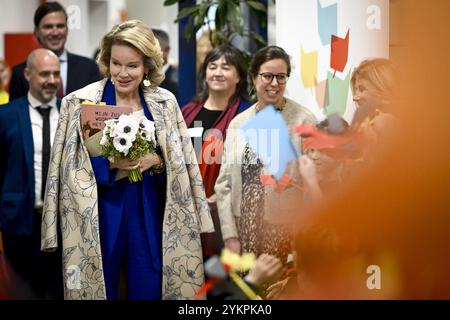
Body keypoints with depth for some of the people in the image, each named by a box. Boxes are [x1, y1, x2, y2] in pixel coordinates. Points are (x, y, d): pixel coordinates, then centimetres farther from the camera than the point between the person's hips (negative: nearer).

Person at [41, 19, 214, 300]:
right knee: (99, 289, 7)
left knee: (149, 290, 6)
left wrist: (156, 161, -14)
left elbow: (181, 164, 5)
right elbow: (70, 169, -5)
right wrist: (108, 162, -20)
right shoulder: (80, 102, -5)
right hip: (100, 214, -2)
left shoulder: (164, 102, 2)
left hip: (149, 213, 2)